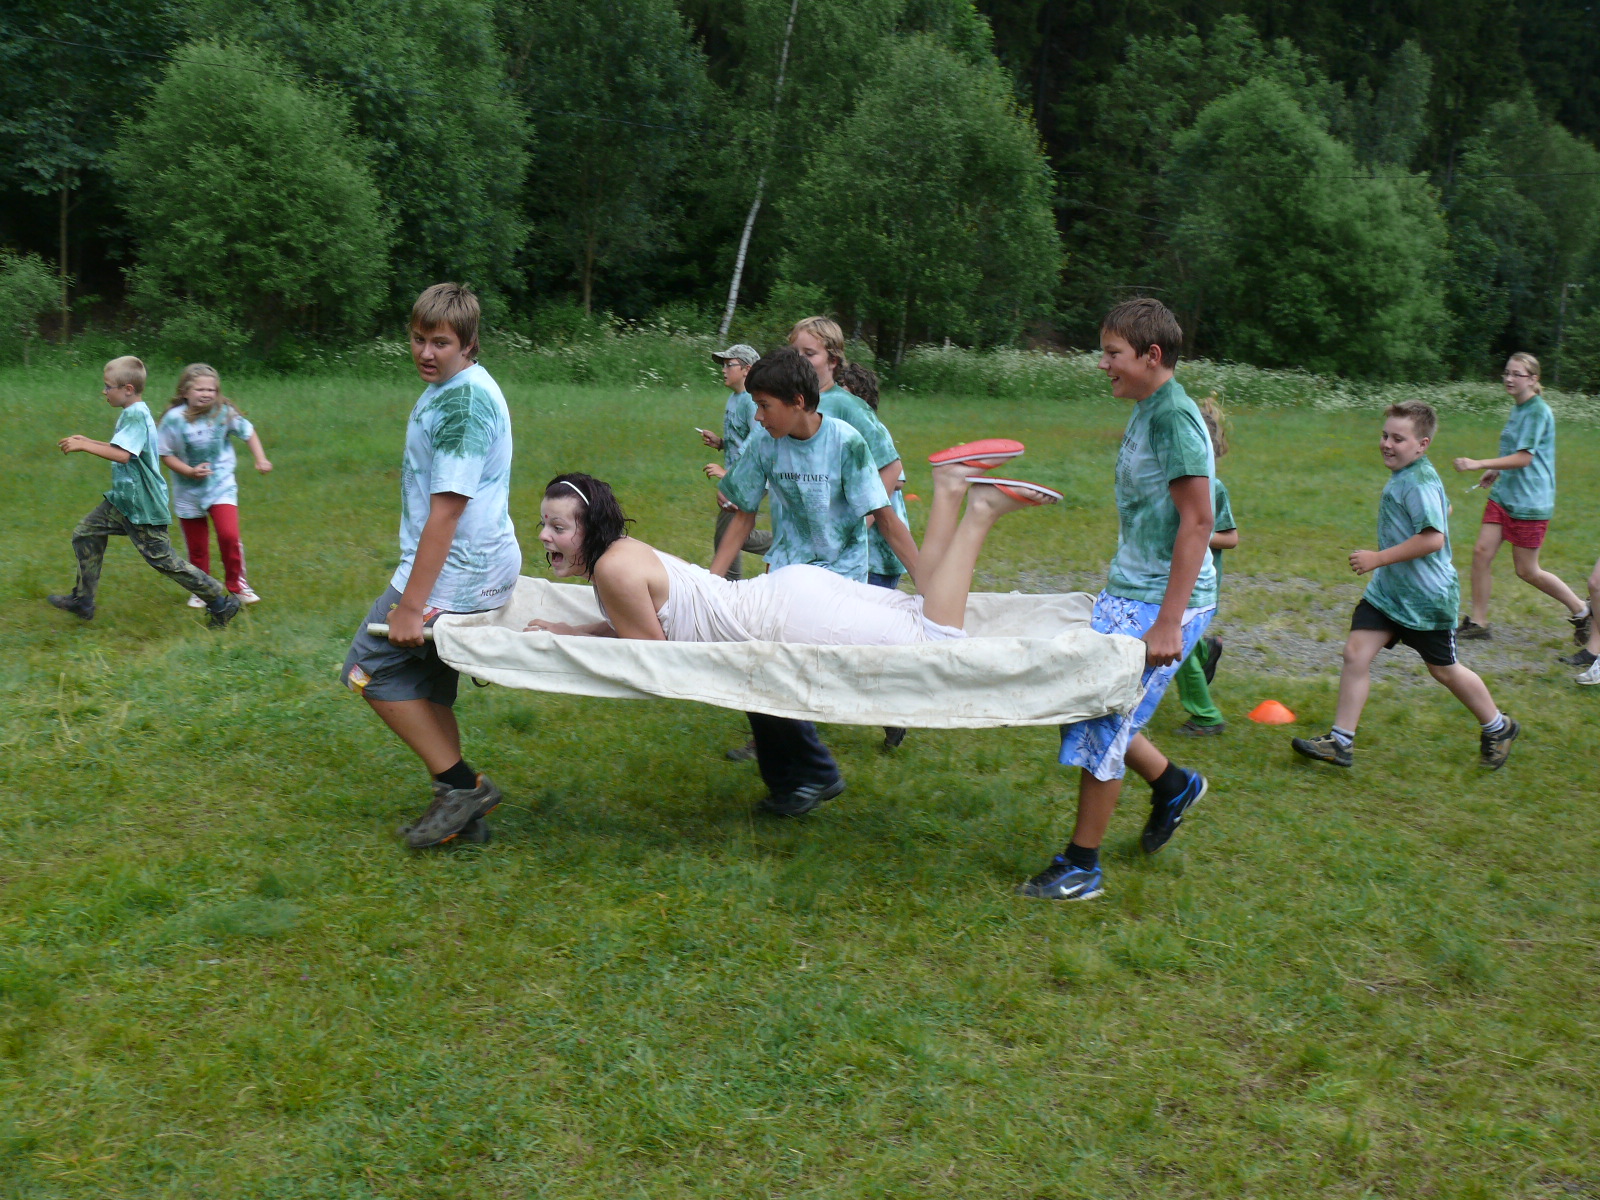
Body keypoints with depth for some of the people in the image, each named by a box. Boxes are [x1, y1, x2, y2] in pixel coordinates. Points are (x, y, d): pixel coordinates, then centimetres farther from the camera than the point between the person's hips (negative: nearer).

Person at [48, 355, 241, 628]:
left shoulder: (136, 415, -21)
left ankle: (222, 603, 3)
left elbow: (122, 454, -33)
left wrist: (83, 446, -26)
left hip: (143, 506, -10)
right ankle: (82, 600, 24)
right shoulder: (134, 413, 10)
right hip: (124, 499, 10)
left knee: (163, 560, -4)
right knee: (85, 534, 13)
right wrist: (88, 441, 19)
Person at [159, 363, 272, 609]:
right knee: (197, 546, 8)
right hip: (188, 491, 0)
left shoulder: (224, 413, -10)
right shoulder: (174, 418, -15)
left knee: (229, 535, -18)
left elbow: (248, 432, 6)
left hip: (221, 486, 0)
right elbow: (165, 454, -8)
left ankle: (236, 583, 3)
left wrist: (261, 459, -2)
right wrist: (190, 471, -21)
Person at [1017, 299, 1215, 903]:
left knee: (1101, 722, -3)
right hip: (1126, 593, 9)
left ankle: (1081, 867, 9)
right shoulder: (1146, 412, 12)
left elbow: (1198, 521, -22)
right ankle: (1172, 784, 33)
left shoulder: (1174, 415, -17)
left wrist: (1168, 623, -25)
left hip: (1163, 601, -9)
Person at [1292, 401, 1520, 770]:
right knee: (1355, 653, -2)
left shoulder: (1420, 482, -21)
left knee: (1443, 670, 9)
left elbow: (1433, 538, -30)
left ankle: (1498, 728, 33)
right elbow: (1444, 510, 25)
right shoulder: (1404, 476, 8)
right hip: (1387, 590, 9)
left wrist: (1378, 558, -26)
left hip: (1426, 595, -9)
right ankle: (1341, 742, 2)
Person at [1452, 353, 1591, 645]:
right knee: (1482, 552, -1)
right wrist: (1496, 472, 17)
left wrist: (1479, 464, -27)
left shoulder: (1538, 411, -16)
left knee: (1527, 571, 1)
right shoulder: (1517, 408, 11)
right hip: (1503, 494, 8)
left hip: (1530, 501, -8)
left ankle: (1581, 611, 20)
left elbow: (1524, 458, -22)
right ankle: (1478, 622, 7)